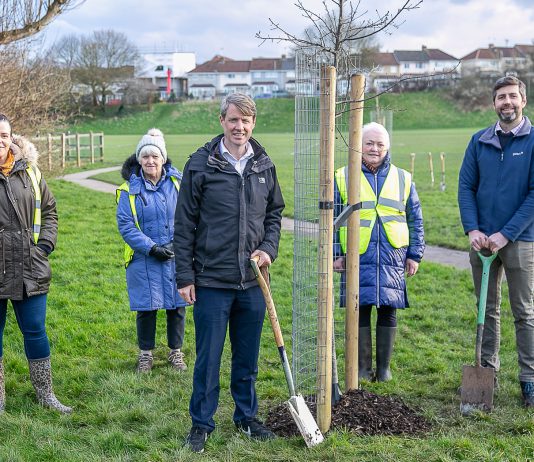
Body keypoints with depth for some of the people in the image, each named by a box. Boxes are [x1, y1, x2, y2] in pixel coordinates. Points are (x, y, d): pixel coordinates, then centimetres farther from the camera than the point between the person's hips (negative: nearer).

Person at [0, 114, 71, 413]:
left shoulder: (29, 171, 6)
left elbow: (49, 209, 15)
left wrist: (45, 243, 3)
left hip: (30, 271, 3)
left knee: (36, 332, 10)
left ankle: (45, 394, 23)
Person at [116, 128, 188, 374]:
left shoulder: (178, 183, 0)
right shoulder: (129, 190, -4)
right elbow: (125, 225, -7)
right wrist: (151, 248, -15)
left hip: (176, 258, 2)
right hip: (144, 260, -1)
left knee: (177, 306, 8)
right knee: (146, 308, 5)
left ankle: (176, 351, 27)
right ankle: (145, 354, 24)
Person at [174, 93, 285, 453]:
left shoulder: (264, 166, 6)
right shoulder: (200, 165, -7)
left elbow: (275, 213, 17)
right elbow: (184, 225, -4)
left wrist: (269, 249, -1)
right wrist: (185, 276, -6)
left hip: (253, 282, 4)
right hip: (211, 282, -4)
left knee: (248, 357, 15)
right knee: (208, 358, 4)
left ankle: (247, 416, 31)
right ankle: (201, 423, 19)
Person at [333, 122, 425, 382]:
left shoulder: (402, 179, 11)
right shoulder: (342, 178, 6)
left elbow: (415, 221, 14)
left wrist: (415, 255, 9)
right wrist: (335, 254, 1)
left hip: (392, 258, 1)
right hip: (357, 257, -1)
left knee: (388, 311, 5)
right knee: (360, 310, 1)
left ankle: (384, 367, 18)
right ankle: (362, 367, 12)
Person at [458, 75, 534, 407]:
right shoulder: (480, 141, 6)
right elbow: (466, 186, 6)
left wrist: (506, 234, -15)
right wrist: (472, 230, -7)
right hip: (482, 240, 4)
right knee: (488, 311, 12)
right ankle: (488, 370, 23)